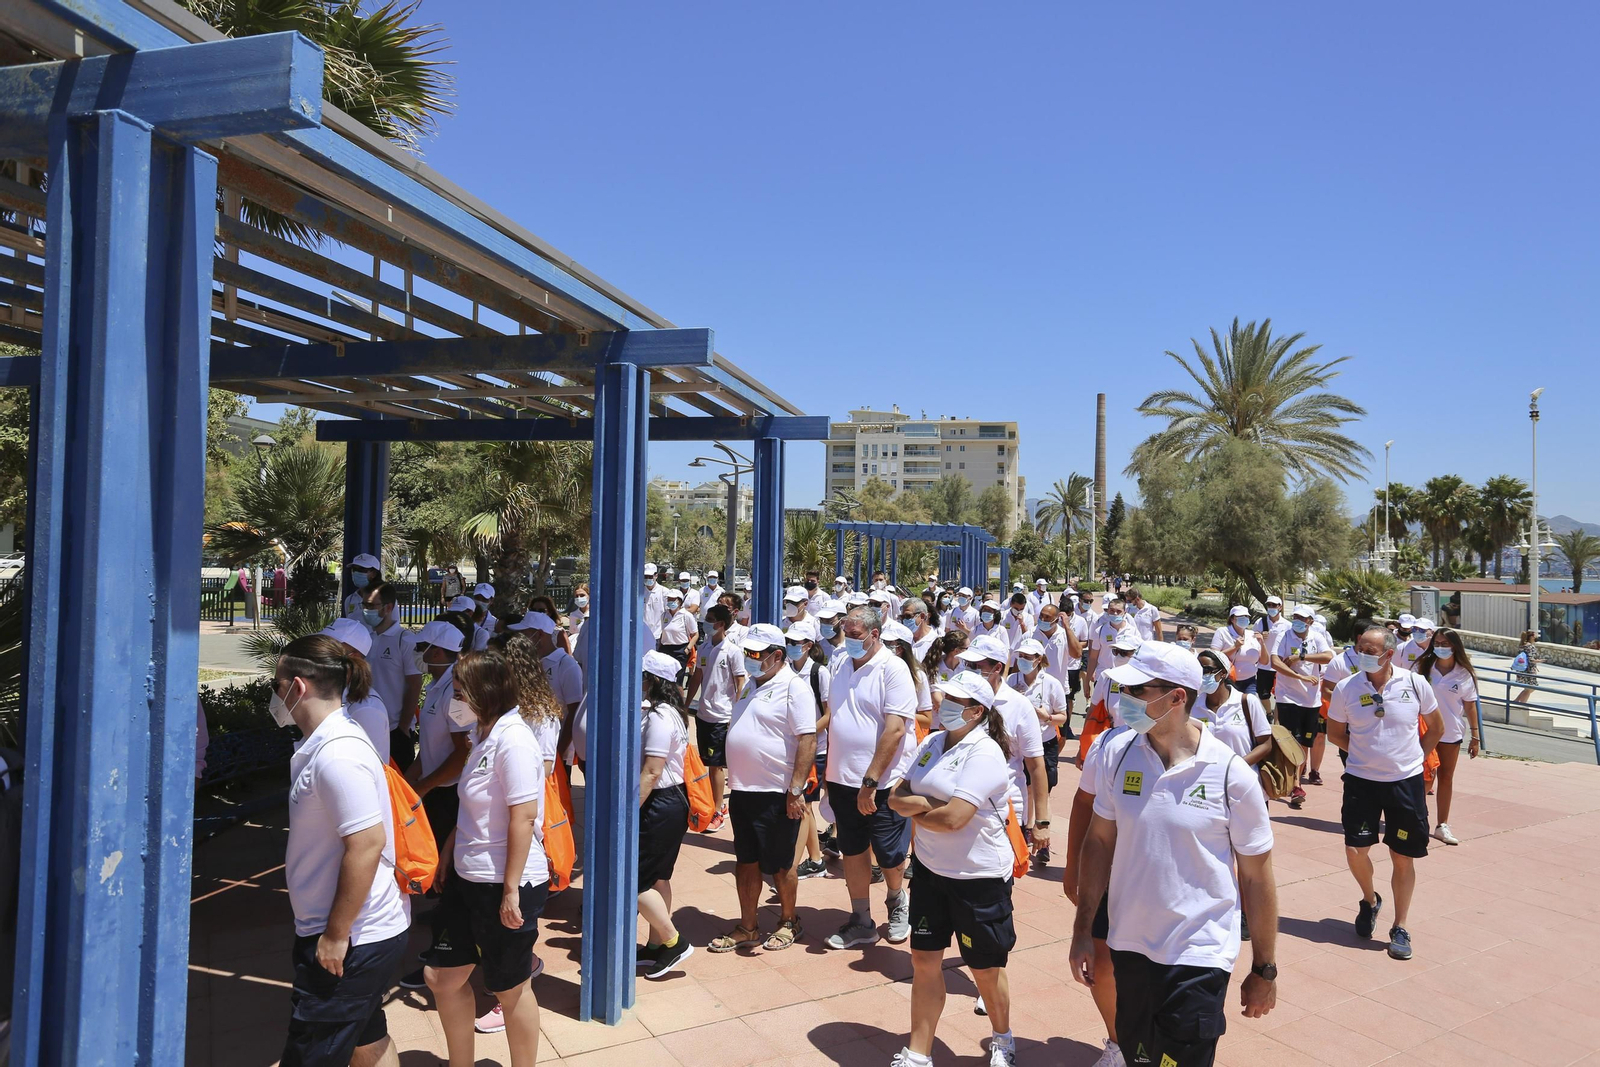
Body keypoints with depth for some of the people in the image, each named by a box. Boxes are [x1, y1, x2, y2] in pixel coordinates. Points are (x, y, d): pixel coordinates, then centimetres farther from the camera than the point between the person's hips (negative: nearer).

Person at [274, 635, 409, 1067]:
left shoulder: (336, 754, -23)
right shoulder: (326, 743, 9)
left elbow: (368, 842, -28)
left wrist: (336, 934, -20)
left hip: (351, 940, -10)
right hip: (369, 933, 10)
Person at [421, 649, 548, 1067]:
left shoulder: (513, 740, -22)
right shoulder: (483, 734, 8)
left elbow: (523, 816, -24)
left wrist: (511, 890, -23)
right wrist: (447, 855, 18)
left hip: (506, 884, -9)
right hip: (468, 877, 9)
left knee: (510, 988, 8)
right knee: (441, 974, 17)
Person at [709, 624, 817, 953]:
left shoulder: (794, 687, -14)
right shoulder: (751, 686, 13)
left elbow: (808, 741, -19)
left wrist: (796, 791, -23)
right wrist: (734, 780, 20)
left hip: (775, 794, -8)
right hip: (743, 791, 8)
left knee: (779, 865, 7)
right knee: (745, 862, 14)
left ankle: (788, 922, 27)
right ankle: (747, 927, 26)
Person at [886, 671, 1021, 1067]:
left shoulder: (985, 753, -20)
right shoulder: (931, 743, 3)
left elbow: (953, 818, -27)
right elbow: (896, 798, 1)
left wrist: (914, 811, -10)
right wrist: (929, 803, -18)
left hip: (979, 877, -6)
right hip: (929, 869, 6)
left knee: (986, 968, 11)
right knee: (924, 959, 11)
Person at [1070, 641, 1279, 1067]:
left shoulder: (1231, 774, -15)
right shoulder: (1116, 753, -6)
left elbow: (1256, 877, -5)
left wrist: (1264, 970, 2)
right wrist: (1082, 931, 4)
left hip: (1199, 957, -4)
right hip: (1128, 947, 4)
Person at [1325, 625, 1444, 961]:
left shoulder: (1416, 684, -8)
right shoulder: (1346, 689, -8)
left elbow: (1436, 728, 9)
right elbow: (1335, 733, 7)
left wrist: (1415, 756, 4)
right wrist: (1366, 753, 2)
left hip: (1406, 781, 0)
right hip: (1361, 780, 0)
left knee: (1404, 856, 7)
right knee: (1355, 849, -3)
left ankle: (1400, 928, 22)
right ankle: (1370, 901, 28)